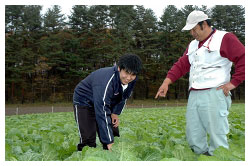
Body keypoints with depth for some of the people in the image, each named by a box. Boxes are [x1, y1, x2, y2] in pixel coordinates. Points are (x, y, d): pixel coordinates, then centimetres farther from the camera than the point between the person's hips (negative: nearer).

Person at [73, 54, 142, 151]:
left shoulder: (132, 80, -16)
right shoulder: (106, 81, -39)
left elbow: (123, 97, 6)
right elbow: (102, 113, -40)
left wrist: (115, 113, -7)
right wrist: (109, 142, -39)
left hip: (106, 103, 7)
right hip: (84, 102, -7)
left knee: (114, 135, 3)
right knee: (88, 140, -16)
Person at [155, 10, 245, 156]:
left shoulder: (225, 38, -1)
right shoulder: (193, 45, 22)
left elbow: (243, 59, -9)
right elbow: (181, 65, 17)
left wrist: (233, 83, -12)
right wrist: (167, 82, 4)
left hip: (214, 95, -7)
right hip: (194, 96, 7)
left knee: (217, 135, -3)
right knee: (193, 137, 9)